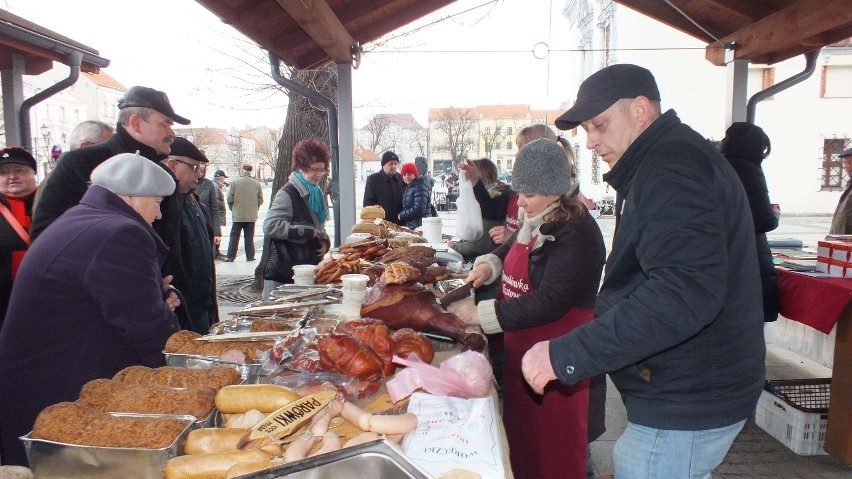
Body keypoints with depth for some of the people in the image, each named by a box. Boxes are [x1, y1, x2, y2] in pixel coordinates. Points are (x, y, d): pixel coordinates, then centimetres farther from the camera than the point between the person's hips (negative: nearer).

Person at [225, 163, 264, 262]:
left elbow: (229, 199, -7)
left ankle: (230, 256, 8)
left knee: (234, 236, 7)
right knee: (249, 237, 9)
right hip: (251, 216, 1)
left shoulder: (235, 182, -7)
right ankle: (250, 256, 12)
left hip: (237, 215, -1)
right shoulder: (257, 183, -1)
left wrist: (233, 209, 10)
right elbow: (260, 200, 3)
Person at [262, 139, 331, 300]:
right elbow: (270, 226, -25)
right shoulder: (288, 194, -14)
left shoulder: (315, 193, 14)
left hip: (307, 271, 8)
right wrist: (307, 232, -22)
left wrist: (324, 241, 5)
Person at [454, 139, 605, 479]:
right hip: (521, 347, 9)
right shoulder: (536, 222, 6)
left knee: (550, 451, 7)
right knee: (520, 431, 21)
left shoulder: (576, 234, -22)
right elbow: (511, 253, 25)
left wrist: (483, 314, -23)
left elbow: (550, 302, -27)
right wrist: (489, 264, 2)